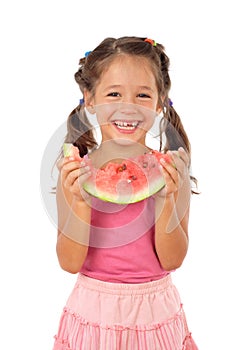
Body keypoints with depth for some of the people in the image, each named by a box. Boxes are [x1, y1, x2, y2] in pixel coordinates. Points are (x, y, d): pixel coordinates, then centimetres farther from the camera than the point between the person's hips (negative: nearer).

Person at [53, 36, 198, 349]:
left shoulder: (170, 171, -9)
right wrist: (79, 201, -23)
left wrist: (166, 200, -22)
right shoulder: (74, 171, -10)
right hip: (94, 310, 0)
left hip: (156, 311, 1)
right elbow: (70, 263, -11)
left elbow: (173, 260, -9)